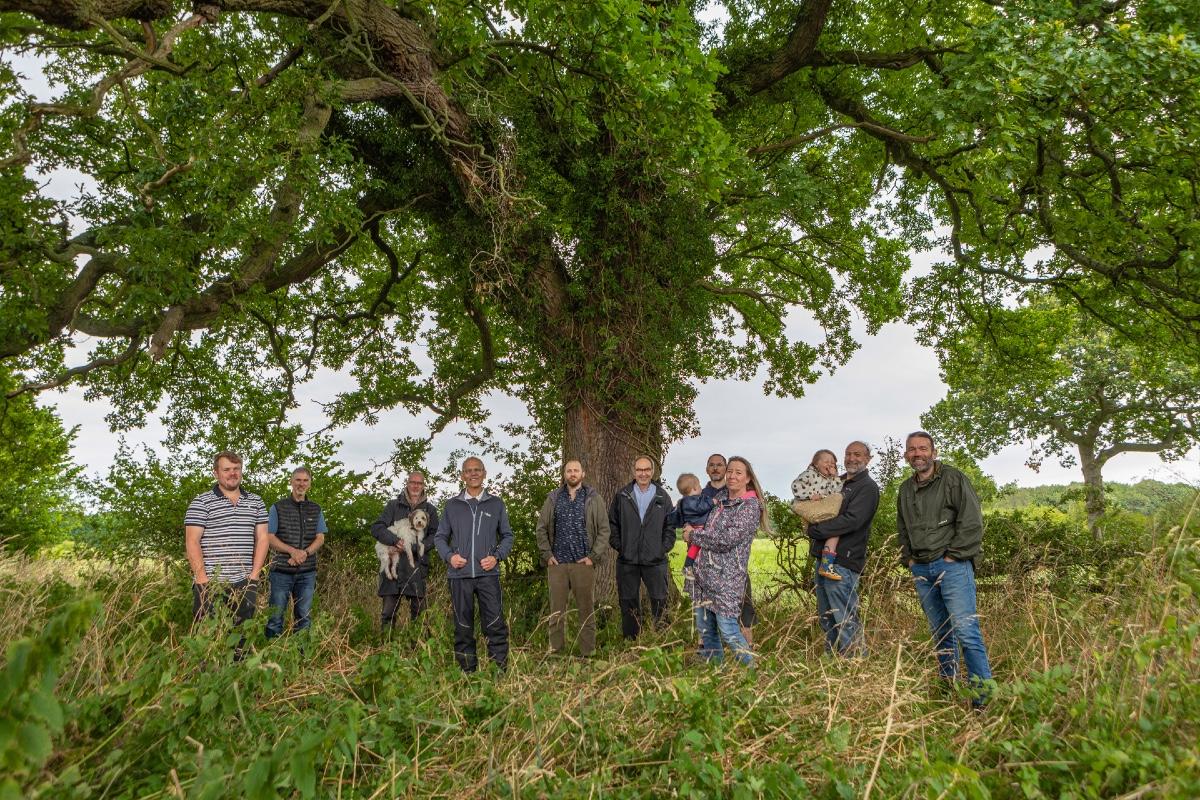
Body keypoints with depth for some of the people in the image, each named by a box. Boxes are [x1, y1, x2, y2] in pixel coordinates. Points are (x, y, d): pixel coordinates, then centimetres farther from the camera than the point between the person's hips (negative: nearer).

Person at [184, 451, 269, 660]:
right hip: (210, 581, -3)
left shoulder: (255, 502, 12)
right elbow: (192, 542, -5)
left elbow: (261, 538, 11)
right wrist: (202, 578, -12)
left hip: (244, 582, 4)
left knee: (243, 634, 8)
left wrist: (254, 574, 1)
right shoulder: (201, 502, 0)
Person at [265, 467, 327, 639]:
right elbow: (269, 537, -3)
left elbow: (320, 538, 6)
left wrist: (305, 553, -14)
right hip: (282, 570, -2)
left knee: (304, 618, 8)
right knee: (275, 617, 1)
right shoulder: (277, 507, 2)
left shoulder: (316, 510, 10)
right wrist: (292, 550, -17)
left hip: (307, 572, 3)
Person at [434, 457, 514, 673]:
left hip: (488, 574, -1)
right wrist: (449, 556, -5)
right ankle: (467, 672, 16)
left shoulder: (496, 504, 9)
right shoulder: (452, 505, 10)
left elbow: (507, 536, 12)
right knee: (463, 626, 7)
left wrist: (497, 557, -4)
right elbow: (440, 537, 14)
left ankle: (500, 670, 1)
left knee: (495, 624, -6)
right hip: (459, 574, 1)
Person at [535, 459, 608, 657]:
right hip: (557, 563, 2)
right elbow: (541, 528, 12)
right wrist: (547, 555, 2)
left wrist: (593, 556, -6)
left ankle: (588, 653, 11)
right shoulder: (553, 499, 9)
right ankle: (555, 652, 14)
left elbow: (604, 530, 1)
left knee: (586, 610, 3)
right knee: (556, 611, 6)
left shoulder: (594, 499, 3)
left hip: (584, 563, -2)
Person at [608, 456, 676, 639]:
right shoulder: (621, 497, 6)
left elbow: (670, 526, 9)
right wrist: (619, 546, -1)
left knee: (660, 601, -1)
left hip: (655, 561, 0)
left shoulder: (662, 497, 7)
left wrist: (664, 548, -2)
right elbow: (612, 524, 8)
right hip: (627, 561, 1)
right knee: (628, 603, 8)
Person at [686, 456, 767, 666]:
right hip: (702, 571, 7)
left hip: (727, 576, -7)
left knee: (727, 629, -8)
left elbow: (726, 540, -18)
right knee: (704, 627, 12)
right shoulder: (720, 497, 13)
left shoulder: (750, 506, -9)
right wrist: (694, 530, 12)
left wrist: (693, 536, -7)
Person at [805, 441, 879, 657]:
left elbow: (852, 520, -19)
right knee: (826, 619, 15)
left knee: (846, 621, -6)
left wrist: (815, 530, -14)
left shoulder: (868, 487, -7)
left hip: (843, 561, -8)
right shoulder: (838, 482, 18)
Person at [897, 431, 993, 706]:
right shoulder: (905, 489, 15)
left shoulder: (953, 479, -4)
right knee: (940, 632, 12)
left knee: (965, 630, -12)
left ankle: (983, 693, -6)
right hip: (921, 570, 6)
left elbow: (972, 521, -10)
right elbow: (902, 529, 26)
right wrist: (909, 559, 13)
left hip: (952, 566, -6)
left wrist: (953, 556, -11)